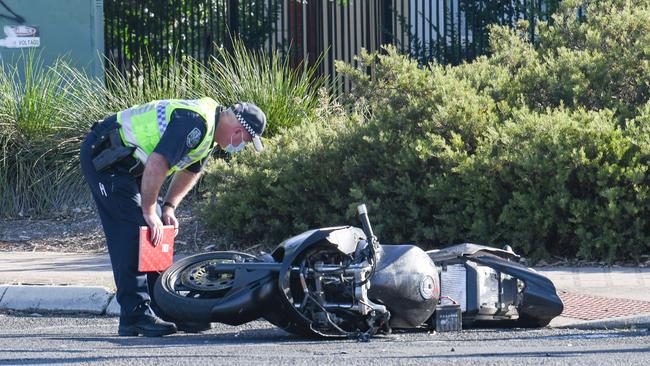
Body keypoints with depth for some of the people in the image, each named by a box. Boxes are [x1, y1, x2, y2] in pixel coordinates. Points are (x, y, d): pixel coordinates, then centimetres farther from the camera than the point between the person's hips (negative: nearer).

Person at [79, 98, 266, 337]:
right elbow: (156, 164, -30)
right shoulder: (195, 122, -25)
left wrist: (168, 208, 10)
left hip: (125, 162, 11)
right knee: (132, 230, -15)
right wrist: (149, 212, -22)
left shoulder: (209, 130, 9)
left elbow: (190, 172, 23)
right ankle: (136, 315, -15)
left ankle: (163, 309, 13)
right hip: (103, 156, -11)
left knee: (156, 231, 9)